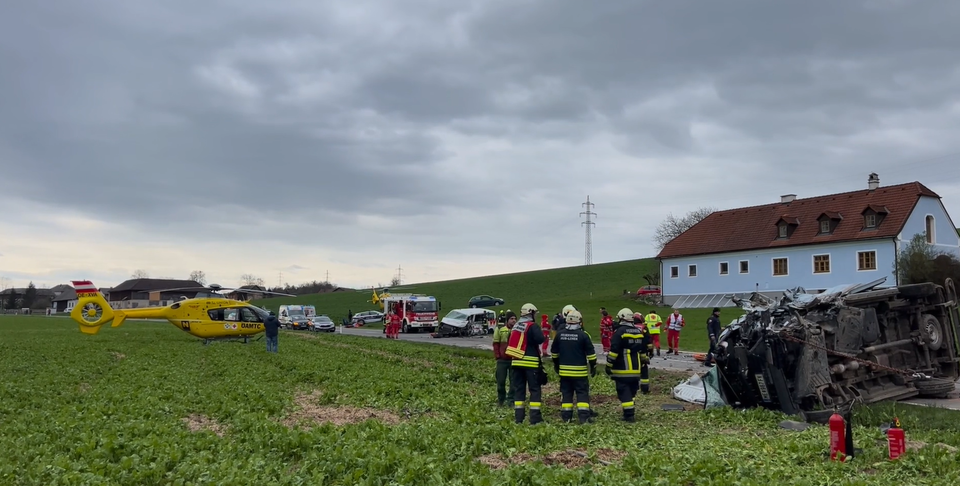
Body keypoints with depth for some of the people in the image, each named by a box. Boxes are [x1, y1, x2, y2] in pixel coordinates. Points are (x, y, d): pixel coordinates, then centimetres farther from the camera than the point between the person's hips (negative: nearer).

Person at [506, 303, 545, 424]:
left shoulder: (515, 326, 13)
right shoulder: (533, 326, -9)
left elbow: (511, 343, 17)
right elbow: (540, 339, -22)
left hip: (516, 362, 6)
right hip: (531, 362, -6)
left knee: (519, 389, 9)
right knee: (534, 389, 0)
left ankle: (518, 417, 8)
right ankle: (535, 418, -4)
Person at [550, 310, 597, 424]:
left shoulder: (560, 334, 2)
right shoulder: (583, 335, -10)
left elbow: (554, 352, 13)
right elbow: (590, 353, -7)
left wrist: (556, 365, 26)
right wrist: (593, 367, 4)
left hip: (564, 371, 4)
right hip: (580, 371, -4)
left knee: (566, 393, 10)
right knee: (582, 393, 2)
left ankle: (566, 417, 11)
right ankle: (584, 417, -4)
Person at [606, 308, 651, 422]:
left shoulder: (619, 332, -12)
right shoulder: (640, 332, 9)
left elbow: (614, 351, -16)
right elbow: (643, 352, 16)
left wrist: (609, 365, -8)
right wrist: (643, 363, 26)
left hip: (622, 370, -6)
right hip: (636, 369, 7)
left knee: (624, 392, -2)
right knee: (632, 391, 17)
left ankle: (629, 415, -6)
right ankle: (630, 412, 22)